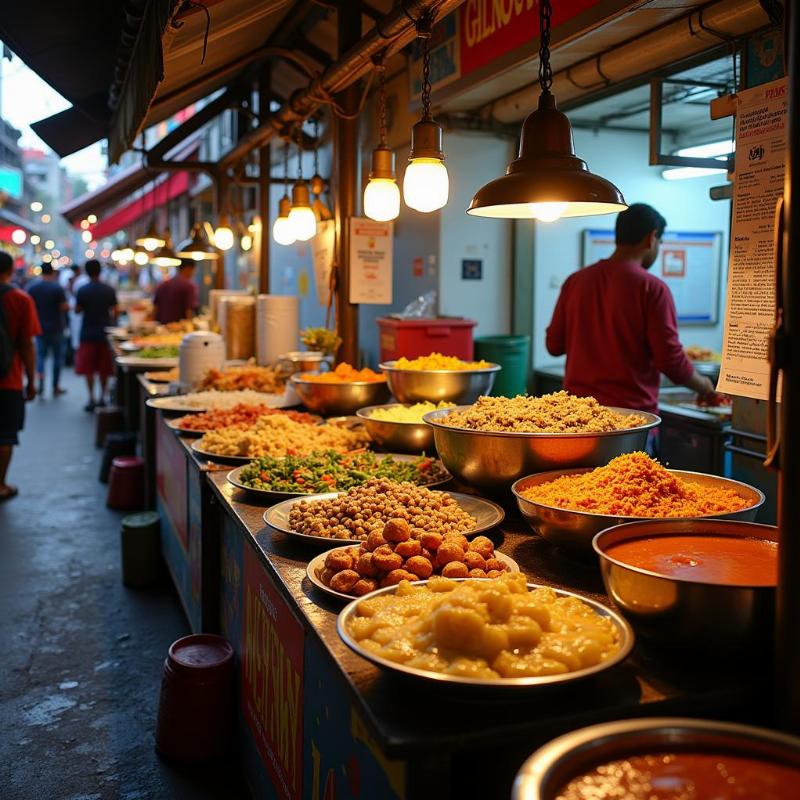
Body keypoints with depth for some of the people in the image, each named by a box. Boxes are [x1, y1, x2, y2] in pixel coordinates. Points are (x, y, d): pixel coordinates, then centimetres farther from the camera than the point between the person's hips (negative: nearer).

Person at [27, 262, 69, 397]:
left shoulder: (31, 287, -1)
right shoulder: (57, 287, -13)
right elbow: (65, 307, -16)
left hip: (39, 327, 3)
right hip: (56, 328, -3)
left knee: (40, 354, 13)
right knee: (57, 356, 10)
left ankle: (40, 377, -11)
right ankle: (56, 387, 14)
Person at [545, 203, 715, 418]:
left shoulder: (575, 281, 4)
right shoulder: (652, 288, -9)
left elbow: (554, 345, 10)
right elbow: (671, 360, -10)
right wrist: (704, 386, 9)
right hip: (631, 411, -4)